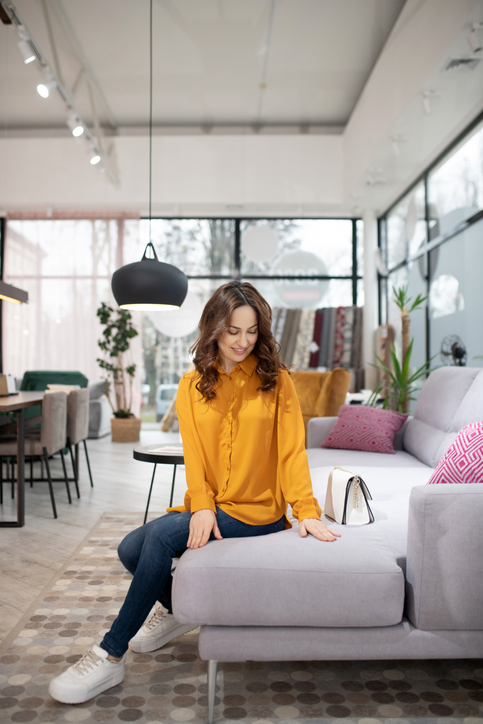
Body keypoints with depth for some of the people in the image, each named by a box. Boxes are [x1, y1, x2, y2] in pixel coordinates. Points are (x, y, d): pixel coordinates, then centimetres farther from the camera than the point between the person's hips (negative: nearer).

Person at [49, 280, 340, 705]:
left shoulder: (276, 381, -2)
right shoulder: (193, 386, 7)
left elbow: (292, 449, -5)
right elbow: (194, 455, -1)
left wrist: (307, 511, -14)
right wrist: (203, 506, -16)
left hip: (256, 511, -4)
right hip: (210, 506, 5)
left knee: (161, 534, -24)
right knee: (131, 549, -12)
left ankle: (111, 657, -9)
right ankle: (175, 609, 21)